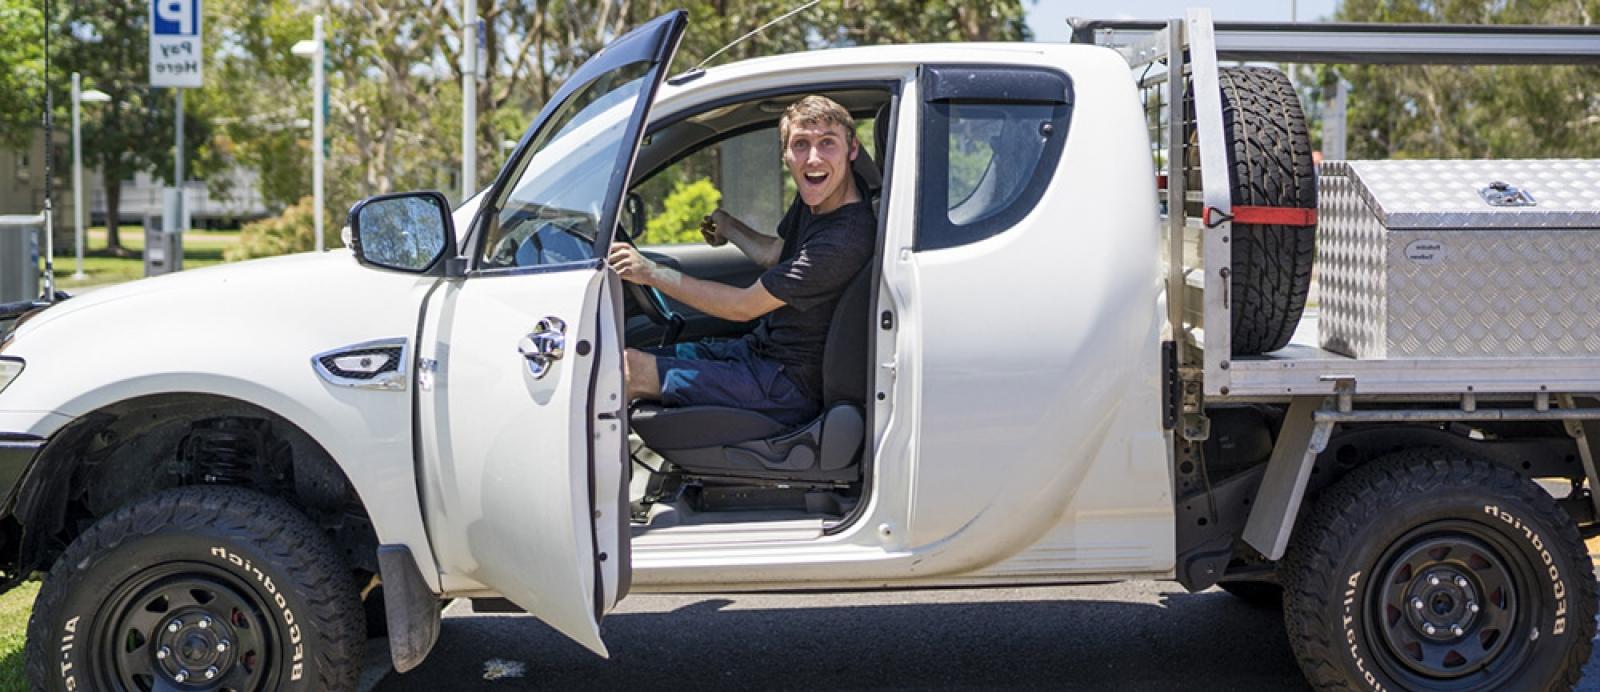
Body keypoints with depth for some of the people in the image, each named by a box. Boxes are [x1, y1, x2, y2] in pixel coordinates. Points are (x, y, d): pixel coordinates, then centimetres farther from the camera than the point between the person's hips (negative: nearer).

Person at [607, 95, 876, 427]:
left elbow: (744, 307, -22)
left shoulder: (846, 238, -27)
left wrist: (651, 273, -18)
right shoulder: (815, 199, 2)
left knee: (629, 370, -16)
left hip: (791, 387, -10)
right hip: (757, 348, 10)